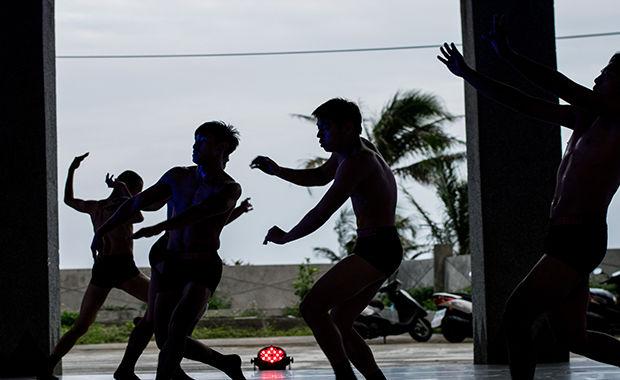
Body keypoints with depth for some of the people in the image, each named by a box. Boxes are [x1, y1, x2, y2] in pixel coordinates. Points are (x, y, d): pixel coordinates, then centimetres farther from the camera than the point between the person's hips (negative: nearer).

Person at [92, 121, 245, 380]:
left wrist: (158, 228, -41)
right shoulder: (178, 177, 8)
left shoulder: (229, 189, -9)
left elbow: (198, 212, -27)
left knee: (178, 327, -28)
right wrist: (103, 230, 8)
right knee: (166, 340, 6)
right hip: (172, 266, 6)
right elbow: (138, 202, 14)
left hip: (203, 269, -6)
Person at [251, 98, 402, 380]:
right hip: (383, 250, 10)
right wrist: (277, 171, 15)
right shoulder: (355, 147, 14)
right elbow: (319, 177, 30)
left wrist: (285, 237, -4)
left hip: (376, 249, -10)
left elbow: (321, 214, -18)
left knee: (312, 307, -17)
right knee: (339, 325, 11)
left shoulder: (356, 162, -16)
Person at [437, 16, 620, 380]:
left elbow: (560, 86, -15)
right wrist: (468, 74, 21)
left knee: (516, 315, -14)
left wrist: (509, 55, -12)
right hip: (564, 238, 9)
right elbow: (523, 103, 21)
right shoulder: (585, 118, 18)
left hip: (581, 239, -9)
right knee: (574, 336, 14)